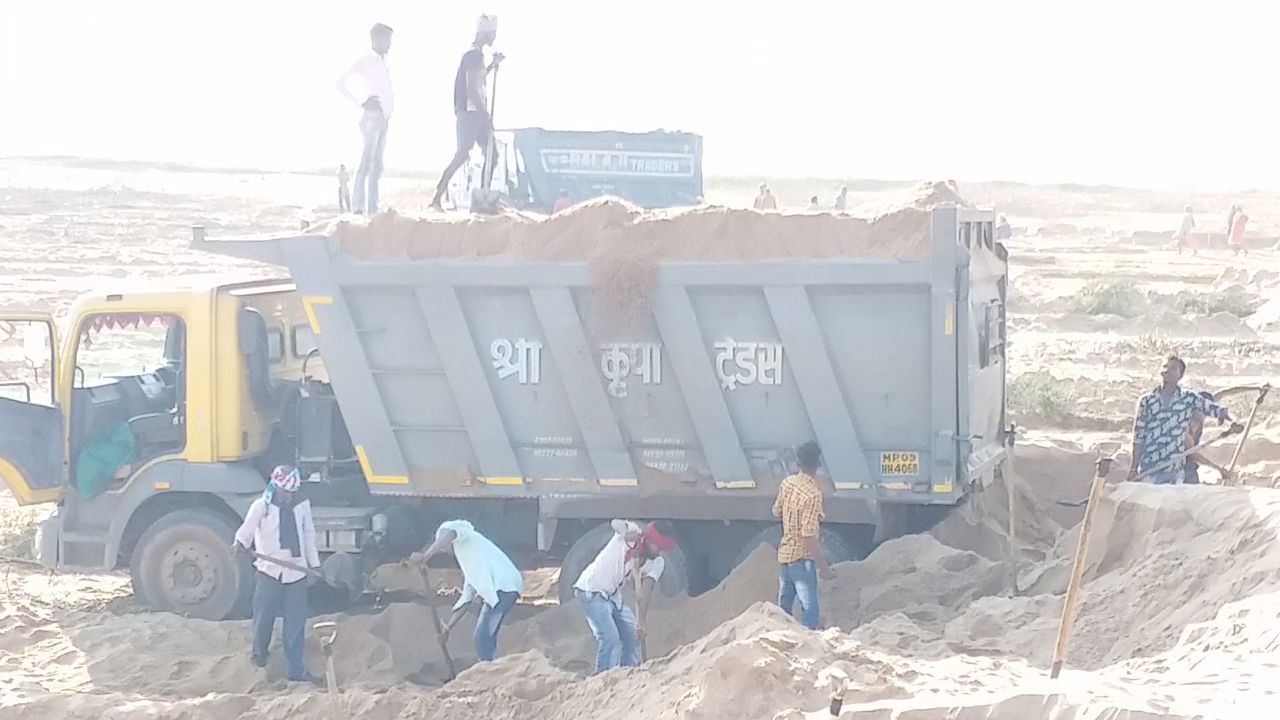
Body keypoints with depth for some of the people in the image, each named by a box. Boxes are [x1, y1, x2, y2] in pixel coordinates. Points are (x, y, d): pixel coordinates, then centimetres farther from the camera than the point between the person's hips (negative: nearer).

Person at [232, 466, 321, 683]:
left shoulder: (302, 505, 8)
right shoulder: (261, 506, -5)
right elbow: (247, 528, -16)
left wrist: (314, 564, 17)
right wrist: (240, 543, -36)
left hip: (296, 572, 3)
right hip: (269, 570, -3)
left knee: (296, 621, 3)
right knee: (264, 617, 6)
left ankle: (296, 669, 7)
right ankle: (259, 653, 33)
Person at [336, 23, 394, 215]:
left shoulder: (384, 65, 19)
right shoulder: (365, 61, -3)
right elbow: (341, 82, -9)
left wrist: (390, 109, 6)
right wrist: (361, 103, -13)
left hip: (384, 119, 8)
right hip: (372, 118, -8)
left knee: (377, 164, 6)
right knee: (367, 160, -13)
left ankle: (373, 206, 7)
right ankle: (359, 206, -17)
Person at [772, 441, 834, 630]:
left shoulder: (787, 483, -1)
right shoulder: (812, 494, -24)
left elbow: (776, 511, 16)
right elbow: (809, 537, -26)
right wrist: (824, 567, -20)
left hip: (784, 554, 8)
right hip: (802, 559, -8)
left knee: (783, 608, 20)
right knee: (810, 612, -2)